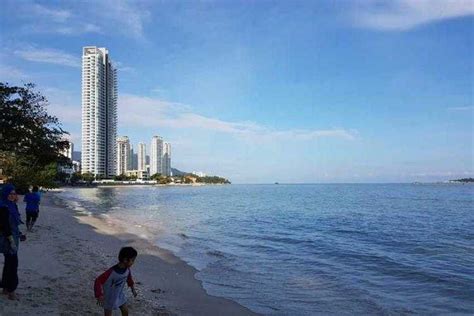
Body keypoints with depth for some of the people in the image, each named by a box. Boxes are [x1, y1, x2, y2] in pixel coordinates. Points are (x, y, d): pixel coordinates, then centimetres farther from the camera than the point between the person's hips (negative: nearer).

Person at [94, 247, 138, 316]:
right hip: (109, 297, -6)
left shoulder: (127, 269, -14)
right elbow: (98, 281, -30)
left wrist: (132, 288, 14)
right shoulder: (111, 272, -35)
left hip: (120, 295, 6)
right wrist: (99, 295, -34)